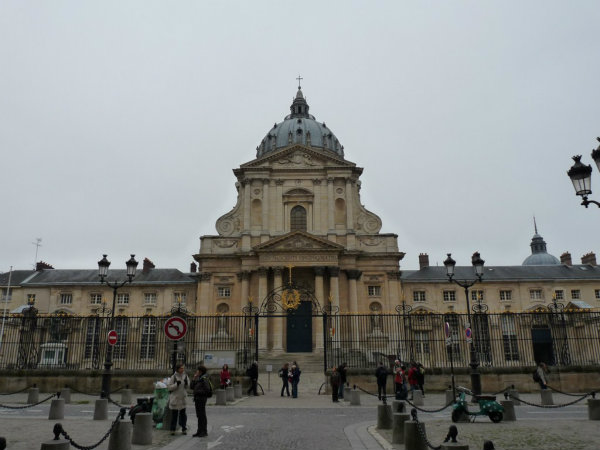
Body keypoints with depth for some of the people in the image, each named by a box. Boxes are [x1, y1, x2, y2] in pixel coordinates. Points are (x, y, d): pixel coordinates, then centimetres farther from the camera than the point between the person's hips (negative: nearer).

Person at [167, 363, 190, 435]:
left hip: (183, 398, 3)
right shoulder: (173, 377, -8)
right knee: (174, 414, 4)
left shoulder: (185, 376, 3)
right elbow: (169, 387, -10)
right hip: (175, 398, -3)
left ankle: (184, 429, 12)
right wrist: (176, 384, -23)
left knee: (183, 414, 5)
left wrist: (186, 383, -12)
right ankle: (172, 429, 14)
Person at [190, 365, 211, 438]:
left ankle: (204, 432, 4)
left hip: (201, 398, -9)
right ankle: (200, 431, 19)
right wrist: (194, 378, 1)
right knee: (199, 415, 12)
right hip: (197, 398, 9)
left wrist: (199, 392, -12)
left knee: (202, 415, -3)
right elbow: (192, 387, 11)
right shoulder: (198, 379, 13)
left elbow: (207, 389, -20)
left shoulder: (204, 378, -14)